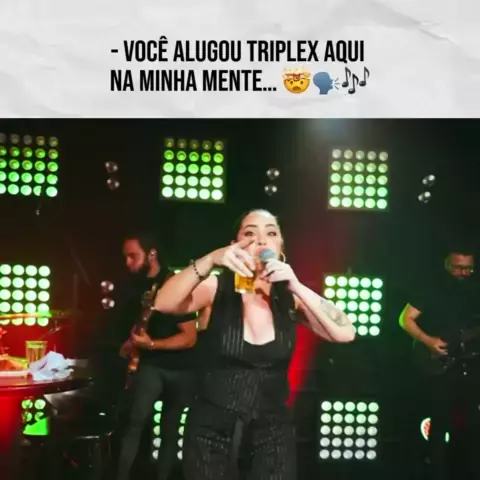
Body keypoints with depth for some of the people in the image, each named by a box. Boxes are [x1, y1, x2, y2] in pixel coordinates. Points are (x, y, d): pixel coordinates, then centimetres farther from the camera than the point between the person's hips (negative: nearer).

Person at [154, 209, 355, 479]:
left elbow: (346, 333, -13)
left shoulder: (290, 298, -1)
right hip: (212, 430, -1)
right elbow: (164, 304, -24)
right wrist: (210, 261, -35)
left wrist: (296, 286, -21)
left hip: (273, 432, 2)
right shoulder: (216, 289, -6)